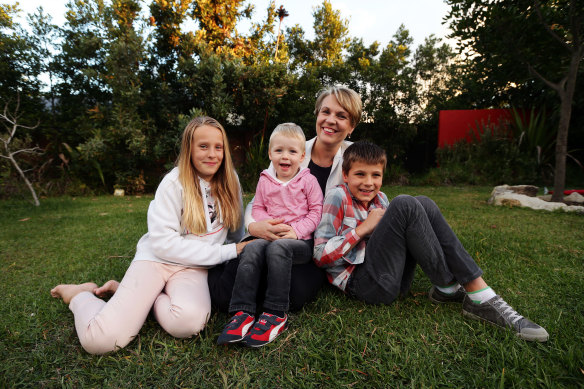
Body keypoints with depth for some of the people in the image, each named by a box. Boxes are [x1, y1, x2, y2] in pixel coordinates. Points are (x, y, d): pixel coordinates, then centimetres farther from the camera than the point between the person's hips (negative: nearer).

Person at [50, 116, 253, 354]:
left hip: (193, 267, 4)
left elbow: (237, 232, 14)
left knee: (189, 321, -30)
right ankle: (81, 295, 15)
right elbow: (163, 242, -17)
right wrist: (224, 253, -18)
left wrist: (239, 250, -3)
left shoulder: (229, 181, 2)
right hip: (156, 258, -3)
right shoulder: (175, 183, -11)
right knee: (101, 339, -21)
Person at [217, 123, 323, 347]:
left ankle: (276, 314, -27)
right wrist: (268, 224, -6)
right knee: (251, 249, -27)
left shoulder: (308, 181, 3)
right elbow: (257, 208, 15)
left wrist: (296, 230, -14)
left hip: (301, 242, -3)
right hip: (271, 236, 4)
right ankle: (242, 312, -27)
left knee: (277, 248, -35)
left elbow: (316, 211, -1)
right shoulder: (265, 181, 12)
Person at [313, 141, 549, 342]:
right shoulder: (338, 198, -7)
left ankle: (480, 295, -7)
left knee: (423, 204, -6)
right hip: (363, 283, -7)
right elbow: (320, 255, -13)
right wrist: (363, 228, -15)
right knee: (405, 205, -21)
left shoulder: (379, 199, 13)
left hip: (394, 281, 7)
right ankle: (448, 288, -5)